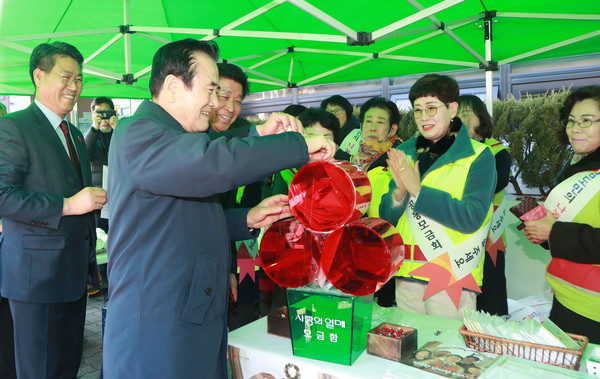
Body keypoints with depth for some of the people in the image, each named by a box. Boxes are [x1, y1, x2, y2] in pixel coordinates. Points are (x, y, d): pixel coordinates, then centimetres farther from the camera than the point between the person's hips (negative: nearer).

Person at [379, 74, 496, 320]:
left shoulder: (478, 156, -5)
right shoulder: (405, 153, 7)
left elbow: (472, 217, -17)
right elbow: (386, 217, 7)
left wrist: (418, 190, -19)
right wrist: (399, 192, -14)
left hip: (452, 277, -4)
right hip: (407, 274, 4)